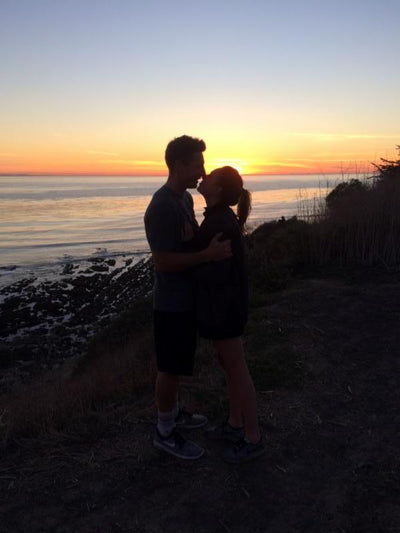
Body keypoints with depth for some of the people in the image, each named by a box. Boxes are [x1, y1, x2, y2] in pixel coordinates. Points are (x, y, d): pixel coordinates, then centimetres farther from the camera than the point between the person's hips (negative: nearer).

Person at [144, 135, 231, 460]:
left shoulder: (185, 198, 7)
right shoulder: (162, 207, -23)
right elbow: (163, 261, -25)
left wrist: (215, 244, 4)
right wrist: (209, 255, -26)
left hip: (187, 297, 9)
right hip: (172, 302, -9)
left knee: (177, 365, 22)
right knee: (170, 368, 5)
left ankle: (173, 412, 41)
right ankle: (165, 432, 23)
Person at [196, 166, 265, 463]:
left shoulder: (221, 223, -23)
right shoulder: (220, 217, 7)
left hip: (224, 306, -10)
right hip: (219, 302, 10)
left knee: (237, 371, 5)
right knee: (228, 365, 20)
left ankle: (254, 439, 23)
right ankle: (236, 425, 38)